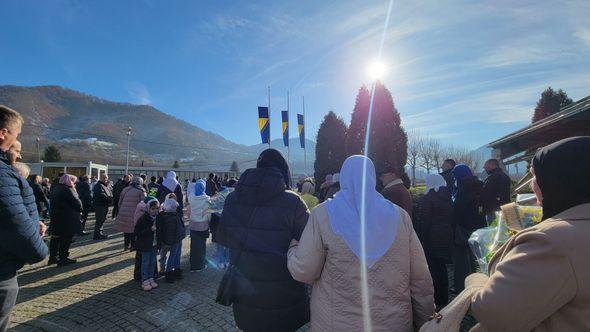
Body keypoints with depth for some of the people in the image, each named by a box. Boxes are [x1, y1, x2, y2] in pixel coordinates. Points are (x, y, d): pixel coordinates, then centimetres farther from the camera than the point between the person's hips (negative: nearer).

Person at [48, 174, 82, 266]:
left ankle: (53, 257, 23)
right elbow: (77, 203, -16)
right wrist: (80, 208, 3)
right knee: (66, 240, 0)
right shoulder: (67, 190, -18)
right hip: (67, 220, -9)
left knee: (55, 238, 15)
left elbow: (53, 203, 18)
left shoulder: (55, 189, 10)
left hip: (56, 218, 9)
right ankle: (63, 259, 6)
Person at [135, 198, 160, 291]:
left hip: (154, 244, 6)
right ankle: (145, 281, 16)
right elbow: (136, 232, -19)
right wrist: (150, 229, -27)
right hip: (145, 245, -5)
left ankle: (151, 278, 28)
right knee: (145, 262, 4)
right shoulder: (143, 219, -18)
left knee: (153, 262, 14)